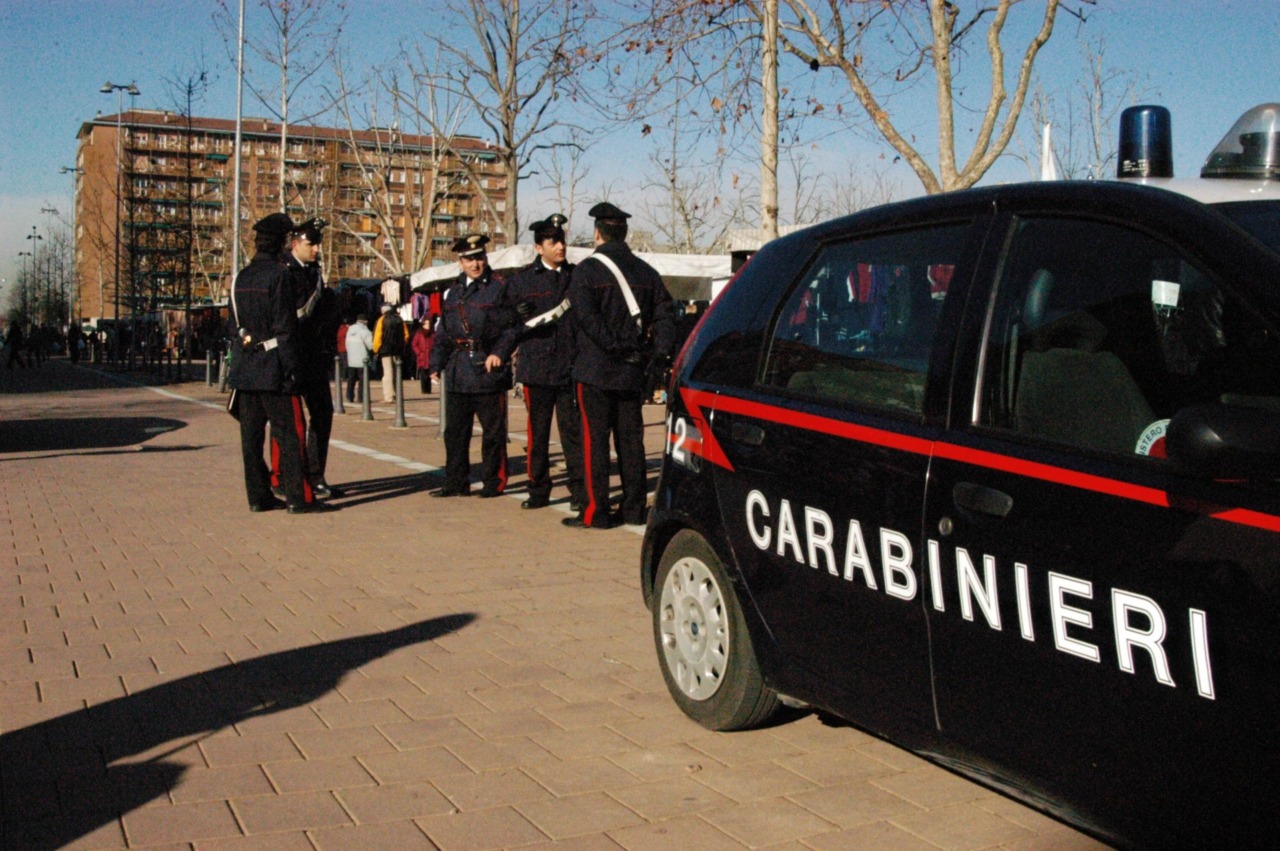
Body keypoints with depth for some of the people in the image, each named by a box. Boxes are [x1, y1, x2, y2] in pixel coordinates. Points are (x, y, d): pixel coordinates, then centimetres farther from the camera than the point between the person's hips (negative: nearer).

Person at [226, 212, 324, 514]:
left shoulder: (241, 277, 13)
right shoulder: (279, 274, -10)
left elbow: (235, 324, 16)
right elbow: (285, 326, -14)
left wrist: (238, 362, 19)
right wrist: (291, 368, -12)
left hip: (245, 369, 8)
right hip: (273, 369, -7)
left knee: (251, 434, 8)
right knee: (291, 432, -3)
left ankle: (258, 496, 11)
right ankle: (298, 497, -4)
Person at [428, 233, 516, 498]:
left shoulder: (500, 288, 1)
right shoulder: (453, 291, 15)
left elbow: (512, 324, -4)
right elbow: (443, 332, 17)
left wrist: (500, 352, -15)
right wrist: (436, 364, 11)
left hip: (488, 369, -5)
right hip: (458, 371, 5)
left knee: (493, 430, 2)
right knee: (455, 430, 7)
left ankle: (494, 482, 11)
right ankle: (456, 482, 15)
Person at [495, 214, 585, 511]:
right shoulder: (522, 280, 5)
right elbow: (510, 322, 7)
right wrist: (500, 354, -7)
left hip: (571, 368, 0)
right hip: (536, 368, 0)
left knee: (573, 431, -1)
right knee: (538, 433, 7)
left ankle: (579, 491, 6)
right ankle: (538, 491, 18)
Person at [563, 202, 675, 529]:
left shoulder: (587, 270, -6)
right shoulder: (646, 272, 10)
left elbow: (586, 318, -18)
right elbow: (664, 315, 4)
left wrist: (617, 347, -15)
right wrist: (658, 352, 0)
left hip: (596, 370, -5)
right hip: (633, 373, 5)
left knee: (595, 440, -1)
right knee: (631, 440, 10)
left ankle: (596, 511, -1)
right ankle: (634, 509, 14)